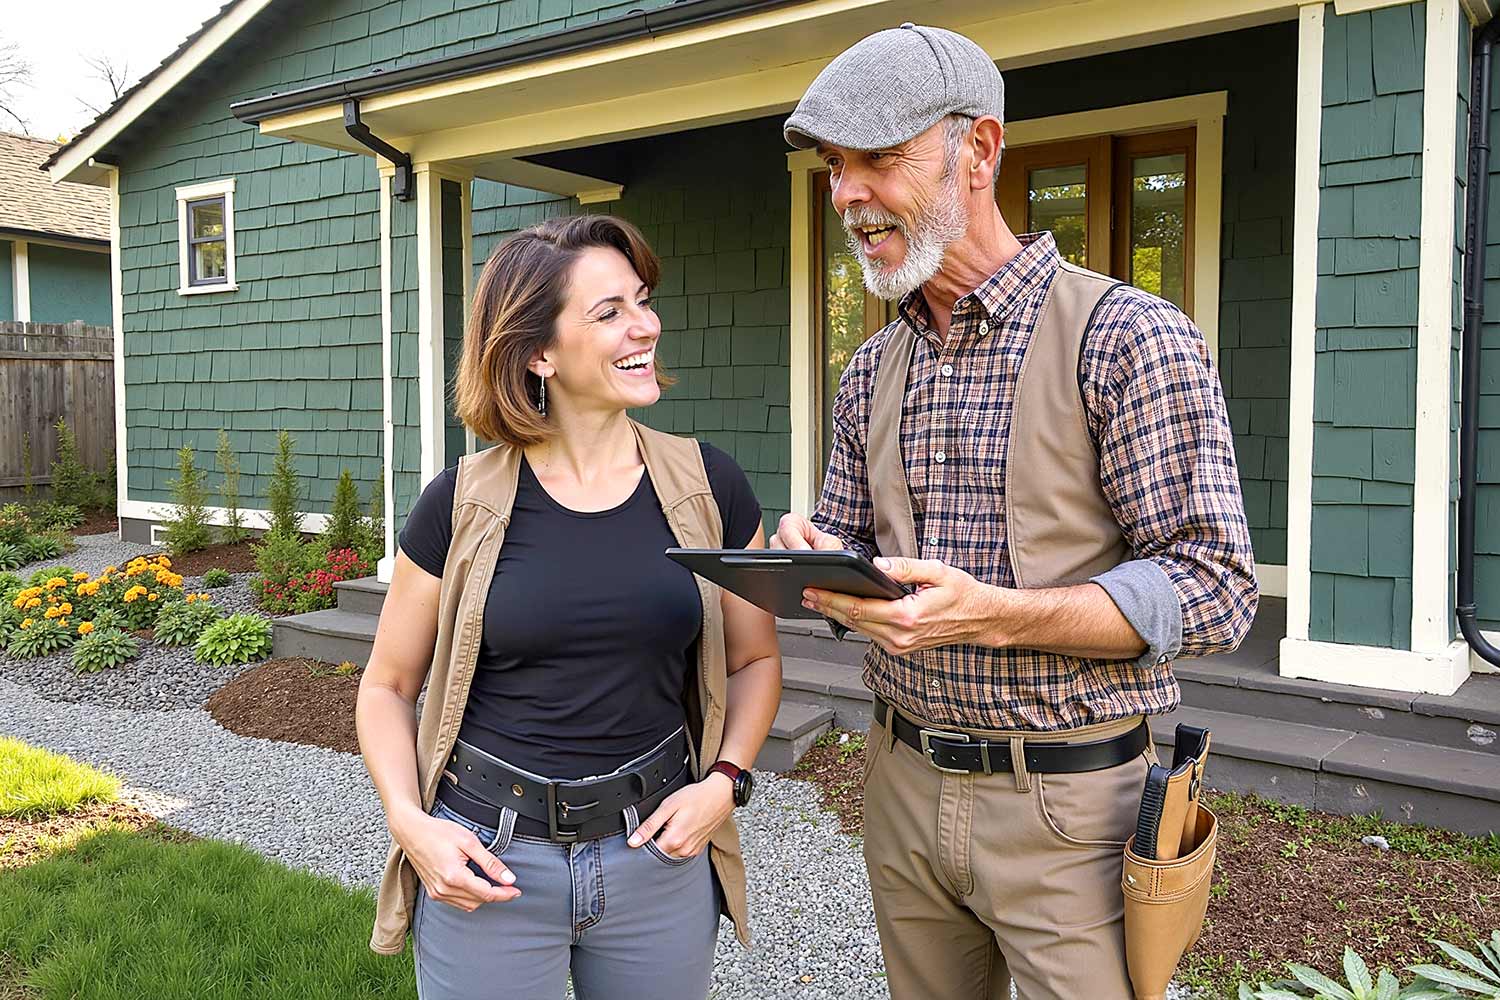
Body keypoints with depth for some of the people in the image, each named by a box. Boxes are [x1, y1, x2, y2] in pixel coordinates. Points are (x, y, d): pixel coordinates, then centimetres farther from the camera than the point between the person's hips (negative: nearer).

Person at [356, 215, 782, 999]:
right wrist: (410, 821, -11)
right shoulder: (463, 505, -7)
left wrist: (724, 782, -8)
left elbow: (755, 659, 6)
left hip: (658, 855, 2)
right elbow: (387, 687, 3)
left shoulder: (705, 485, -4)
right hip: (490, 862, -1)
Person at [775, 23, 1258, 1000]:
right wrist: (816, 562, -10)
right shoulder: (872, 371, 8)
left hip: (1067, 808, -5)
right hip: (903, 782, 6)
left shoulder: (1130, 336, -12)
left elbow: (1214, 588, -15)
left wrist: (992, 614, -28)